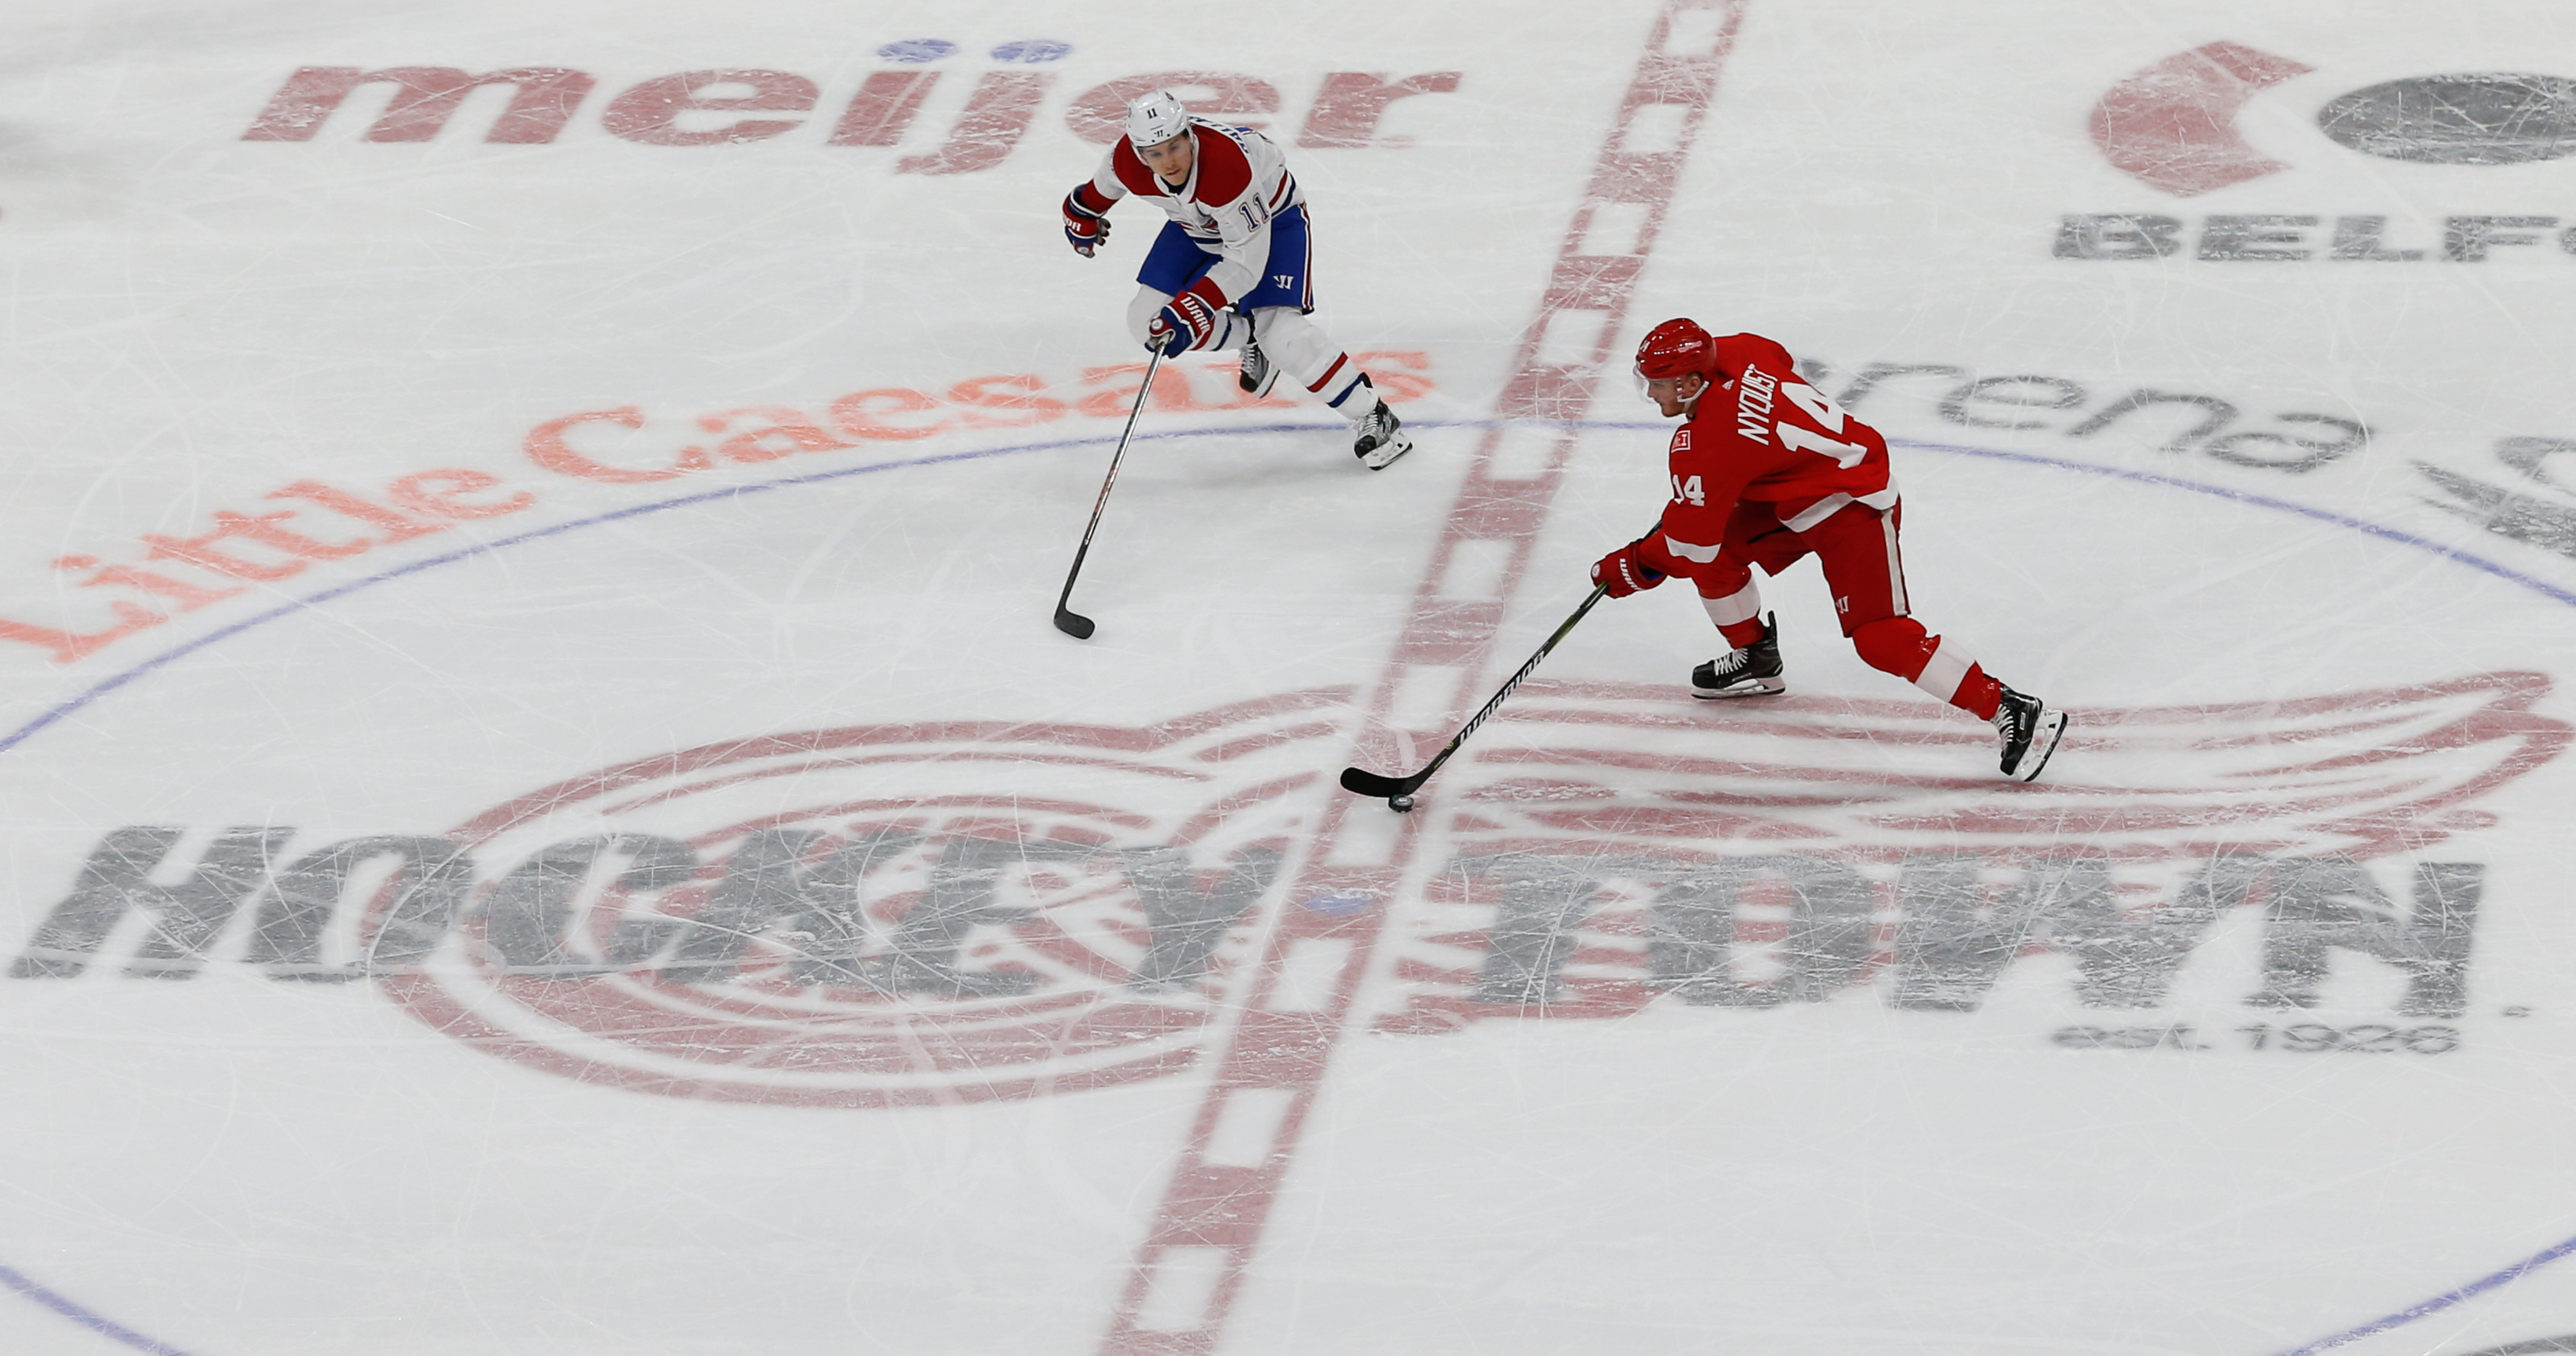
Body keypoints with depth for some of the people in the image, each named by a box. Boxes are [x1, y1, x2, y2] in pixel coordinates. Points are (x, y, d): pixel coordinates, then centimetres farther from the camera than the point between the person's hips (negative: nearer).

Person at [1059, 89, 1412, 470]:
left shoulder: (1228, 166, -42)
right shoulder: (1126, 160, -26)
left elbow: (1246, 260, -36)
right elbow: (1104, 184, 3)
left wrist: (1191, 311, -41)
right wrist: (1083, 213, 20)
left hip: (1272, 219, -7)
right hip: (1197, 225, 7)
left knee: (1280, 333, -22)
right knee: (1148, 321, -2)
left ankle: (1373, 418, -11)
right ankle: (1248, 336, 22)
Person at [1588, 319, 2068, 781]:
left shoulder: (1707, 443, -27)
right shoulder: (1731, 353, -5)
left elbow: (1690, 544, -19)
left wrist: (1632, 568, -1)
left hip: (1854, 507, -10)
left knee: (1878, 635, -16)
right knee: (1718, 554, 9)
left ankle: (2016, 714, -15)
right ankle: (1755, 660, 32)